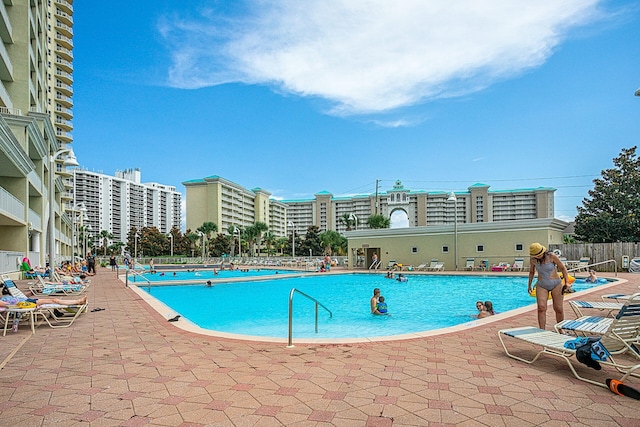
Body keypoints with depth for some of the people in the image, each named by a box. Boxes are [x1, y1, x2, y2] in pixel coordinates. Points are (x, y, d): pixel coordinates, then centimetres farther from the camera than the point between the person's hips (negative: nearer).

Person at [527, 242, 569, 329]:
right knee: (541, 307, -15)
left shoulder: (551, 256, -13)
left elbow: (563, 268, -2)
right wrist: (529, 285, 19)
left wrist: (566, 282, -7)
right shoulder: (533, 260, -5)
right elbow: (531, 272, 14)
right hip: (541, 286, 1)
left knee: (558, 308, 2)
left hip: (555, 284, -1)